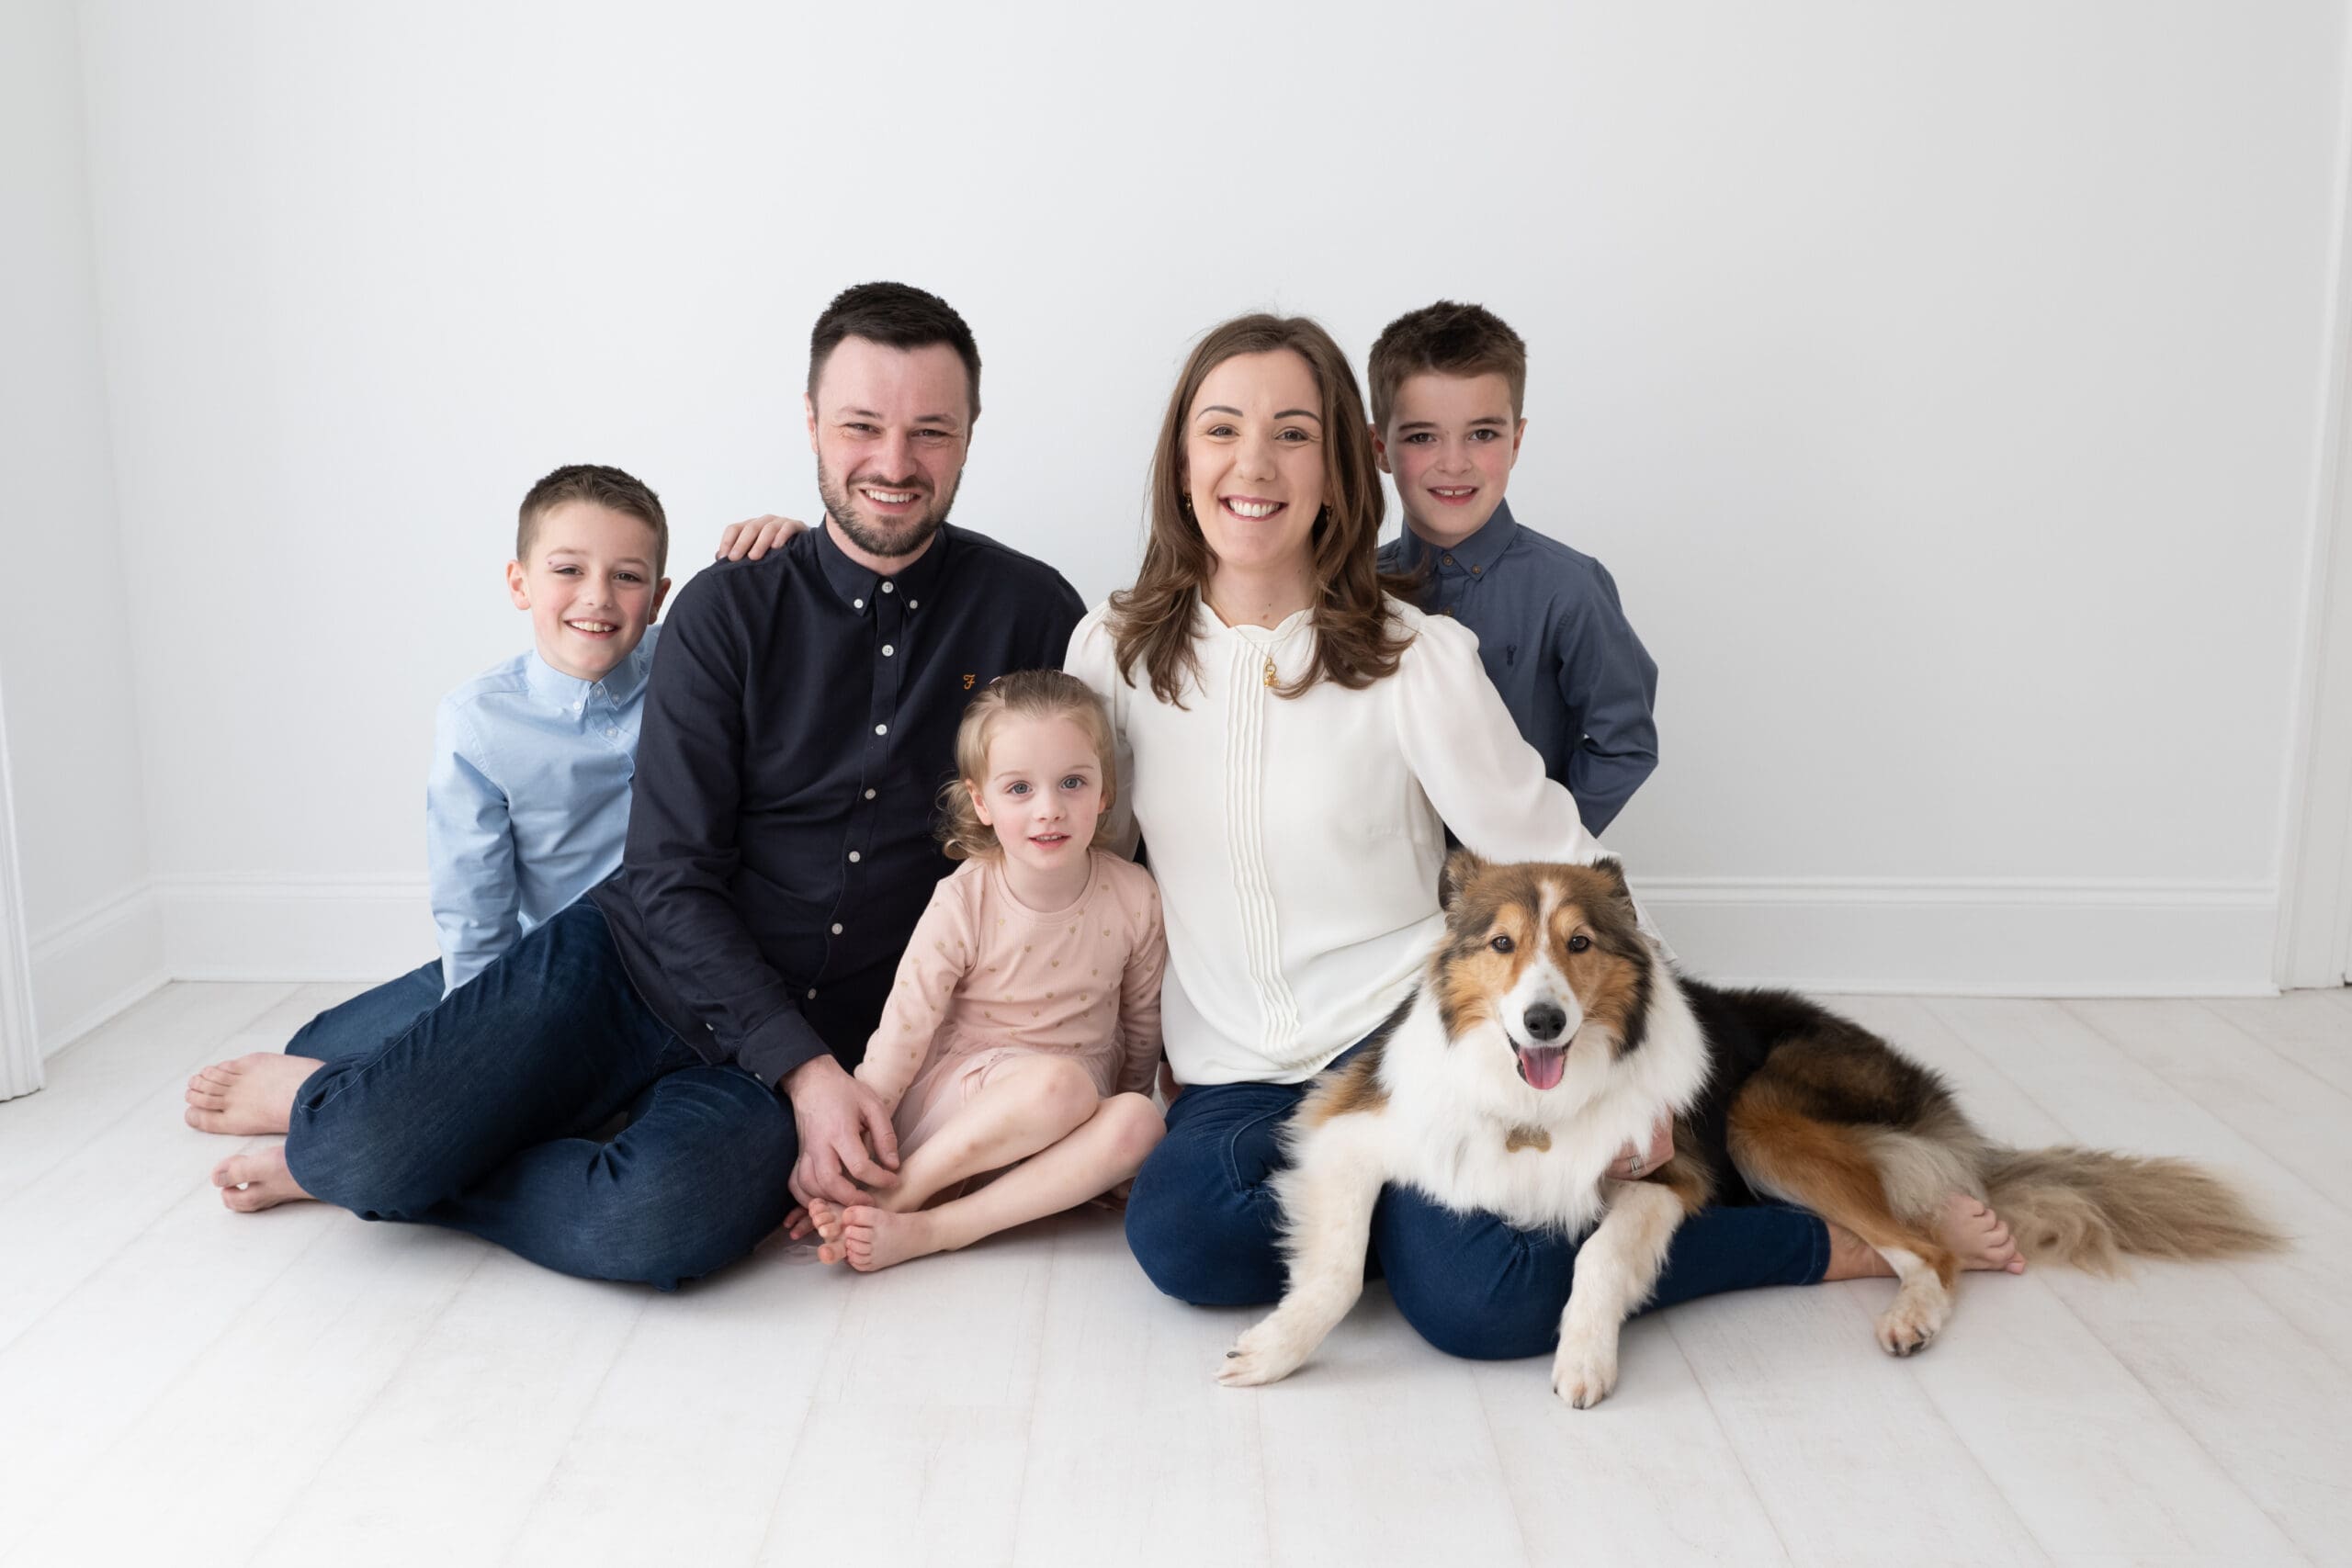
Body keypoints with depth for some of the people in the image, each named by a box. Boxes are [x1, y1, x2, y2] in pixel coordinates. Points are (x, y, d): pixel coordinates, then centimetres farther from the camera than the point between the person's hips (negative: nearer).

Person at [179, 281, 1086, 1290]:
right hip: (639, 965, 1)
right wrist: (804, 1071, -17)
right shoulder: (728, 613, -2)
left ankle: (352, 1160, -3)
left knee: (663, 1223, -32)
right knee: (372, 1147, -21)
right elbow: (672, 878, -4)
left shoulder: (1032, 616, -1)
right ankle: (325, 1105, 17)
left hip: (822, 1044, 0)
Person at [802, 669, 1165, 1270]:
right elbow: (904, 1026, -11)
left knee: (1137, 1121, -30)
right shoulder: (963, 903, -14)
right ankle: (898, 1193, -21)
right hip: (954, 1090, -4)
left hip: (1075, 1103, 4)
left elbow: (1143, 1022, 8)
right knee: (1061, 1083, -34)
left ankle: (921, 1233, -28)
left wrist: (1116, 1134, 19)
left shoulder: (1134, 898, -7)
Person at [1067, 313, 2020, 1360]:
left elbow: (1563, 873, -2)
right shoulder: (1113, 651, 2)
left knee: (1477, 1306, -27)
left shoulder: (1414, 661, -8)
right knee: (1181, 1241, -31)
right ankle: (1427, 1192, -4)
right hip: (1230, 1076, 3)